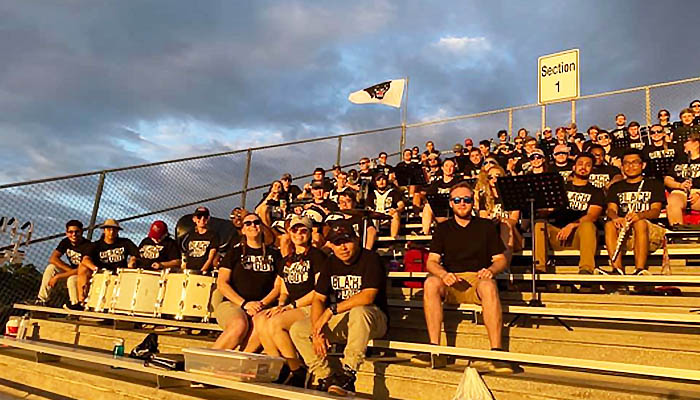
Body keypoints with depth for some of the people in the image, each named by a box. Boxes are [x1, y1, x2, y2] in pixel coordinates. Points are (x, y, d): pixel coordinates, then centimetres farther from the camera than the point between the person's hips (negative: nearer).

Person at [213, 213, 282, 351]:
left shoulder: (273, 254, 15)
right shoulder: (235, 252, 11)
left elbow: (278, 285, 9)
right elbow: (221, 284, 3)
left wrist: (262, 303, -8)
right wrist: (244, 303, -10)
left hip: (263, 306, 1)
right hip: (232, 304, -1)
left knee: (263, 322, -35)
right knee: (239, 324, -35)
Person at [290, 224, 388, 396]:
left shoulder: (370, 259, -12)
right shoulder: (331, 263, 7)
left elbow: (368, 297, -25)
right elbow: (318, 298, 2)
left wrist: (331, 310, -24)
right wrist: (317, 332, -13)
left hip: (372, 319, -6)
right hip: (339, 319, 6)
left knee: (359, 312, -41)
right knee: (297, 329, -7)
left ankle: (347, 375, -33)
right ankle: (325, 378, -11)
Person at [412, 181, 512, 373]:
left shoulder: (486, 226, 13)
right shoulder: (443, 228, 14)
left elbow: (501, 259, 9)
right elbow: (431, 262, 5)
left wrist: (490, 270, -14)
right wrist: (443, 274, -18)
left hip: (477, 279, -1)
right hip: (450, 284, 1)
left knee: (488, 285, -36)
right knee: (430, 283, -31)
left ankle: (496, 352, -36)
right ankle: (434, 348, -30)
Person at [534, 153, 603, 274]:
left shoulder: (596, 192, 16)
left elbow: (592, 216, -3)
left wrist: (572, 225, -21)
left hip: (580, 235, -2)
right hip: (557, 235, 2)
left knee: (587, 225, -34)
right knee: (539, 224, -26)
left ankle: (586, 269, -42)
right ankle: (539, 268, -33)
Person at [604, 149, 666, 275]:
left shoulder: (654, 185, 17)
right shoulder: (616, 187, 23)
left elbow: (656, 211, 1)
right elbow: (611, 209, 7)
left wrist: (639, 215, -23)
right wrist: (616, 218, -20)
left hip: (649, 231, -1)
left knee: (640, 223, -36)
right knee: (609, 224, -32)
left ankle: (640, 270, -46)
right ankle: (617, 270, -42)